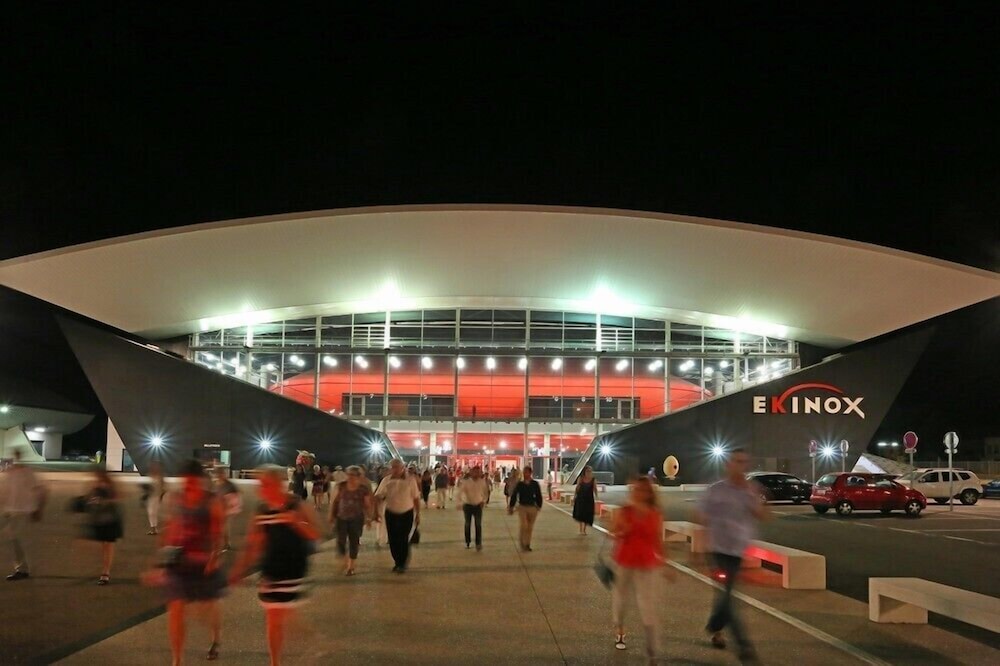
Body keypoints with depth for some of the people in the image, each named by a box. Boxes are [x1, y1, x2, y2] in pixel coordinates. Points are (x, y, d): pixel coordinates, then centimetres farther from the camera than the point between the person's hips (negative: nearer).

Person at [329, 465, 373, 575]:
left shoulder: (363, 489, -5)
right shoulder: (342, 486, 0)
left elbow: (368, 505, 0)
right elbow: (335, 501, 7)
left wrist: (369, 518, -10)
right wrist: (332, 515, 4)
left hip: (356, 519, -2)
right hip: (341, 518, 2)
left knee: (354, 543, 2)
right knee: (340, 542, -3)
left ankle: (351, 567, 17)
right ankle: (345, 560, 27)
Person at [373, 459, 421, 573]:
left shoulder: (409, 481, -7)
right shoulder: (386, 481, -4)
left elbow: (416, 498, 0)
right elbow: (378, 497, -7)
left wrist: (418, 514, 1)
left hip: (407, 514, -2)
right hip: (391, 514, 2)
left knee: (403, 539, -5)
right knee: (393, 540, 6)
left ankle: (403, 564, 13)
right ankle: (398, 562, 25)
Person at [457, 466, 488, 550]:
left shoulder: (482, 482, -6)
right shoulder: (466, 482, -13)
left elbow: (486, 492, 11)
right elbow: (460, 492, -12)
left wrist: (484, 501, 4)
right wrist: (460, 503, -21)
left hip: (478, 505, 0)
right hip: (468, 505, 0)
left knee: (478, 525, -9)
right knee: (468, 524, 11)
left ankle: (478, 543, -9)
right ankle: (468, 542, 27)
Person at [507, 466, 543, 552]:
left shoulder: (535, 484, 0)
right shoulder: (520, 484, -1)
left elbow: (538, 496, 7)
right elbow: (514, 495, 4)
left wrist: (539, 506, 4)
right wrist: (511, 507, 5)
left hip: (532, 508, 1)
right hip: (522, 507, -1)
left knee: (530, 528, 9)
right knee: (524, 526, -15)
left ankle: (527, 545, 21)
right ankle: (523, 544, -1)